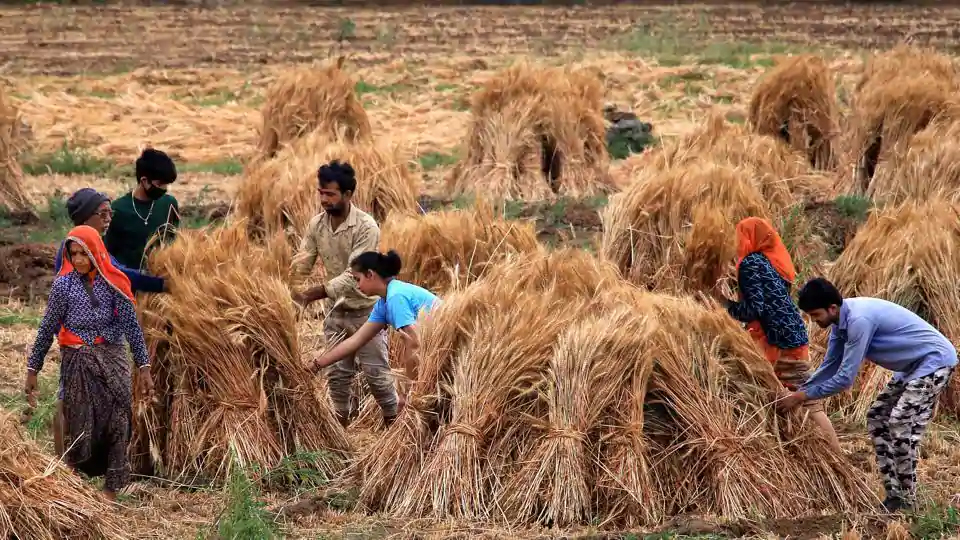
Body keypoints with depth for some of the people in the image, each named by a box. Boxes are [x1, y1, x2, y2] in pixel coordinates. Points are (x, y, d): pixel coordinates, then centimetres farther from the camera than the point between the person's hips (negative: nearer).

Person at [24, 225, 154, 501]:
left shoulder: (114, 283, 1)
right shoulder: (63, 284, -1)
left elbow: (131, 326, 3)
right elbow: (47, 329, 3)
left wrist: (144, 367, 0)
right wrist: (32, 370, 4)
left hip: (113, 361, 1)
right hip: (77, 363, -1)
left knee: (116, 426, -1)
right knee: (80, 427, 2)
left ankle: (111, 493, 6)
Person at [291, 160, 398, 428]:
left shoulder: (366, 227, -24)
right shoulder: (316, 224, -6)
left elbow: (353, 276, -29)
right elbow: (302, 263, -5)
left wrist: (312, 295, -35)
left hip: (366, 310, -5)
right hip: (335, 310, 5)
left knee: (376, 372, 2)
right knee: (337, 373, 10)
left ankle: (393, 423, 21)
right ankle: (343, 424, 24)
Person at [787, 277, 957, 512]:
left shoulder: (859, 320, -31)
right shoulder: (840, 320, -1)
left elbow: (845, 378, -28)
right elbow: (830, 366, 10)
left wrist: (804, 396, -20)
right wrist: (799, 392, 0)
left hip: (935, 360, -10)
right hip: (912, 366, 10)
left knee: (902, 423, -18)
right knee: (877, 419, 7)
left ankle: (907, 501, -10)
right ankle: (894, 495, 8)